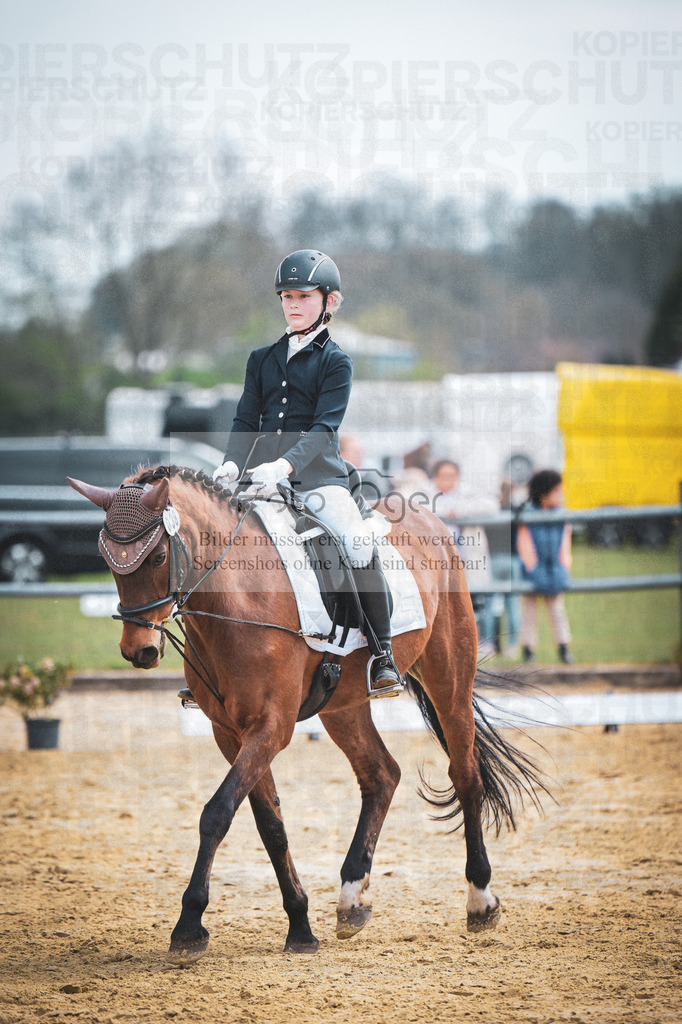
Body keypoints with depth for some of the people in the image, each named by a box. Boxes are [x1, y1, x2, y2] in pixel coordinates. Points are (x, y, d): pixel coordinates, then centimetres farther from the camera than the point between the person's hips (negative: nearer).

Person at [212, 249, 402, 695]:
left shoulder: (336, 362, 2)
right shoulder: (262, 359, 17)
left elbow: (324, 428, -10)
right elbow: (247, 420, 11)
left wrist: (284, 465, -26)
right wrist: (232, 463, -10)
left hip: (318, 477, -5)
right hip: (263, 478, 5)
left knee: (359, 542, -26)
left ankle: (383, 657, -18)